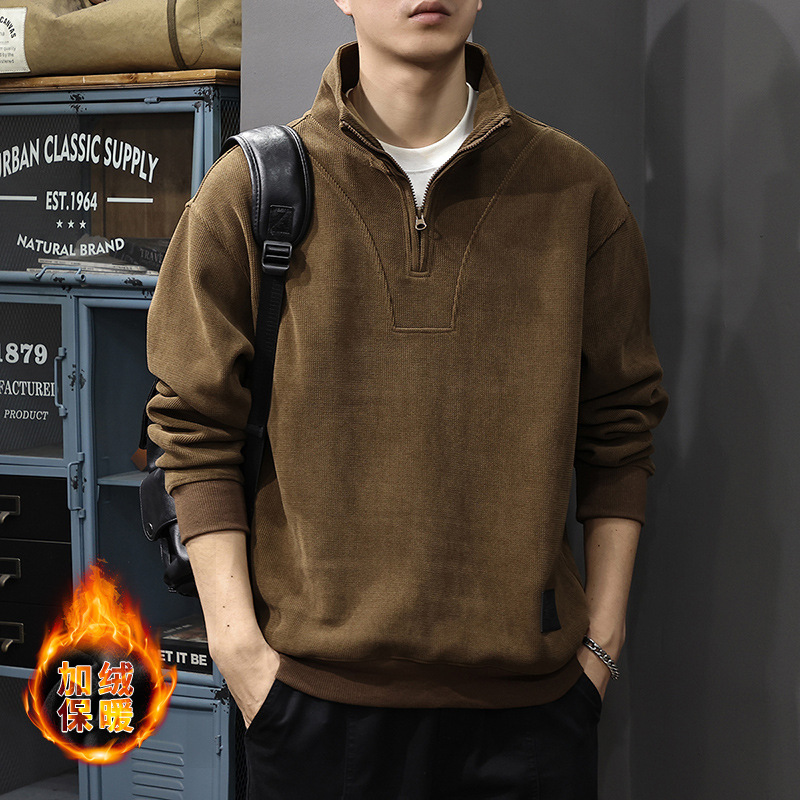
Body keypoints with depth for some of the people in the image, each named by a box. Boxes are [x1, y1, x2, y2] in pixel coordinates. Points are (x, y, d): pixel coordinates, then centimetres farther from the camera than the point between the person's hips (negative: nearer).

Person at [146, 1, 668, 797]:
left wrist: (601, 637, 4)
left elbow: (619, 428, 7)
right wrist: (236, 641, -5)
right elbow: (196, 429, 1)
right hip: (314, 691, -1)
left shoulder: (574, 187, 4)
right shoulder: (248, 191, 0)